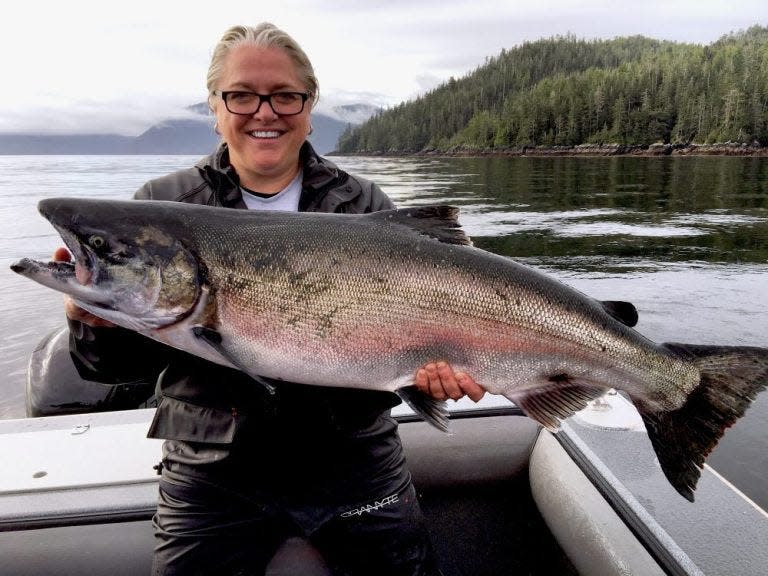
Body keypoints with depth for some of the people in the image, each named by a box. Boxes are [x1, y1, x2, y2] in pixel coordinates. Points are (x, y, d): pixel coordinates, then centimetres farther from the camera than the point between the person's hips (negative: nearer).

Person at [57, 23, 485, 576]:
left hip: (353, 463, 1)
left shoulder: (364, 204, -1)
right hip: (212, 473, 0)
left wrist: (430, 364, -22)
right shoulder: (162, 205, -2)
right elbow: (125, 364, -3)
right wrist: (94, 321, -24)